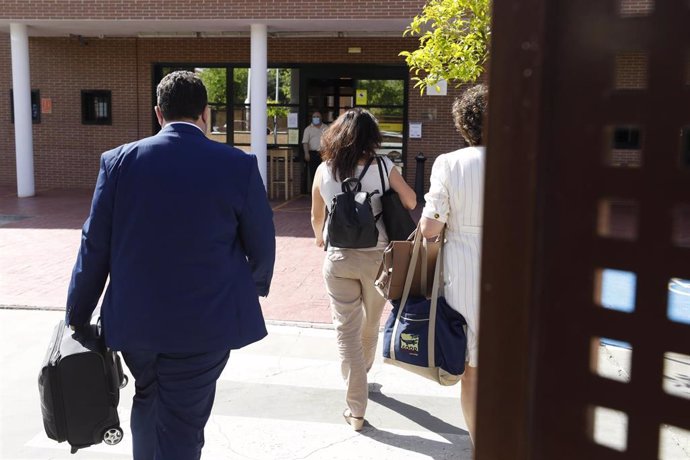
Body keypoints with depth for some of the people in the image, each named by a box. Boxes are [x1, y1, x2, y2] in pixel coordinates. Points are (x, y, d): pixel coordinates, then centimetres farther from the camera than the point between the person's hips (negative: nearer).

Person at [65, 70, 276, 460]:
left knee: (149, 398, 29)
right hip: (204, 324, -2)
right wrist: (256, 286, 21)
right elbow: (262, 246, -1)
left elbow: (94, 248, -2)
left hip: (132, 319, 3)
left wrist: (77, 317, 10)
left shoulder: (120, 161, -4)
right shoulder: (239, 165, -9)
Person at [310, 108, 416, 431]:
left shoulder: (324, 170, -3)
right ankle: (361, 374, 47)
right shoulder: (382, 166, -9)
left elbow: (316, 216, 9)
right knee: (370, 326, 23)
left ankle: (356, 409, 5)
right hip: (376, 256, 0)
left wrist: (320, 238, 30)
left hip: (338, 258, 0)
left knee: (347, 331, 5)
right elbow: (411, 202, -2)